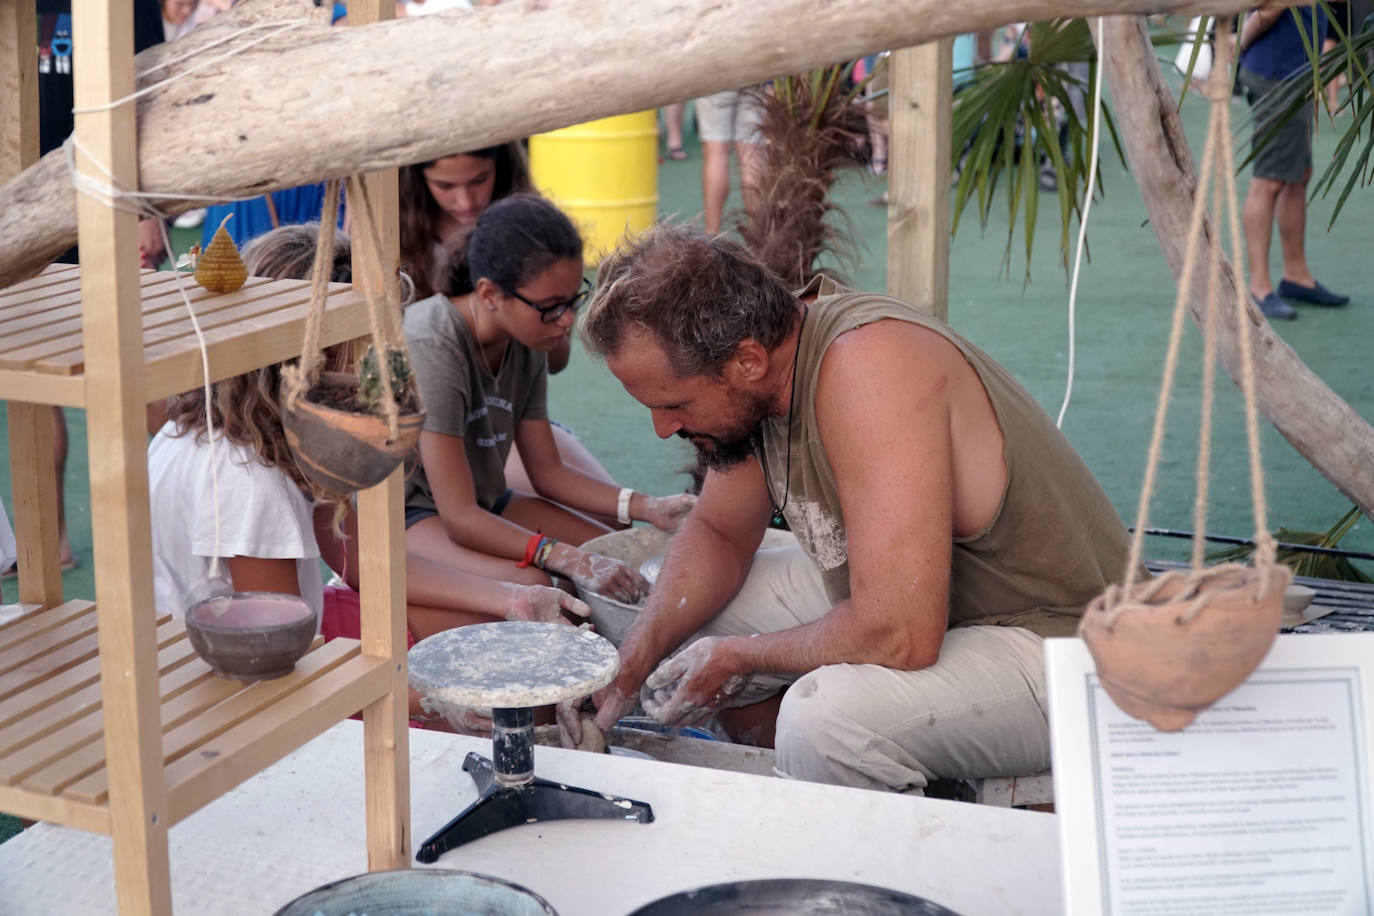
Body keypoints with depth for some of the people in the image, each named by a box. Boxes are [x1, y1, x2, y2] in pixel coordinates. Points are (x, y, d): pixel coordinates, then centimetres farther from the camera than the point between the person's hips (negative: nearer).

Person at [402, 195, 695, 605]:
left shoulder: (524, 343, -2)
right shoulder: (431, 347, -28)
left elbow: (548, 471, 6)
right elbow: (459, 518, -29)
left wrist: (648, 508, -8)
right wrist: (569, 559, -37)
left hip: (483, 502, 8)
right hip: (403, 513, -8)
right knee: (533, 586, -31)